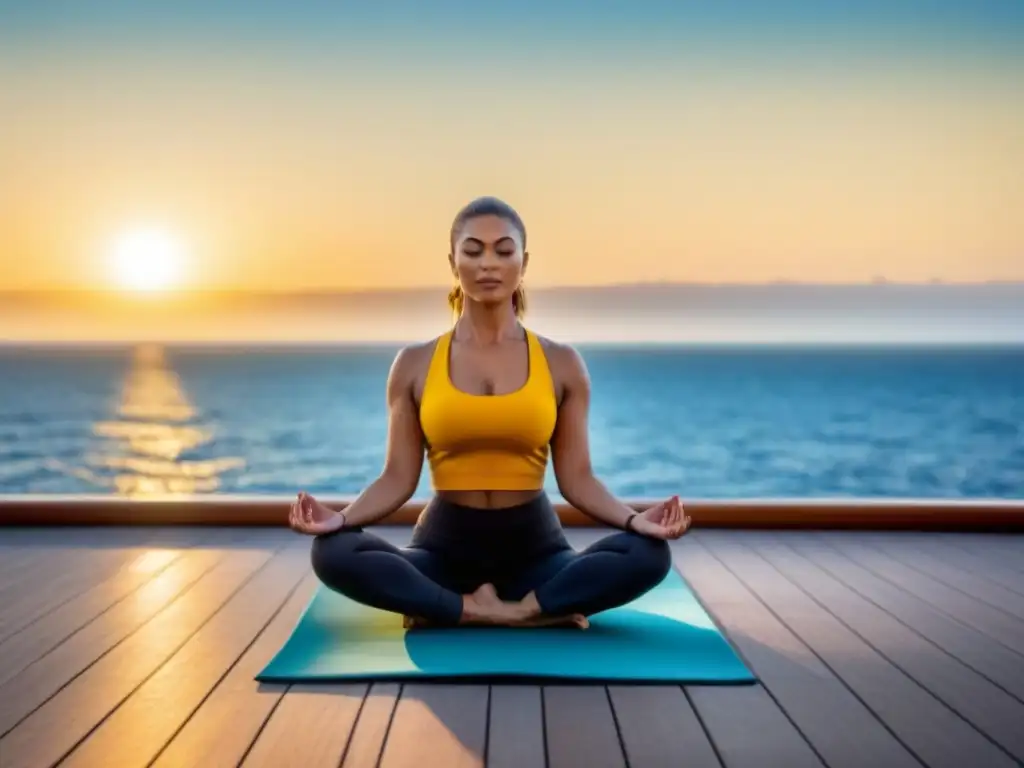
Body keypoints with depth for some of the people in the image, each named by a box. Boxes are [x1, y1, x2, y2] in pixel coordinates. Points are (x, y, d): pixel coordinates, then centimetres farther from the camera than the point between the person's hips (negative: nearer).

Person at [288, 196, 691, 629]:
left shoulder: (562, 364, 3)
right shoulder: (414, 365, 3)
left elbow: (576, 479, 0)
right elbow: (398, 478, 0)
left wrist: (634, 519, -18)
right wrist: (340, 518, -19)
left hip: (534, 547, 0)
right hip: (445, 546, 0)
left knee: (648, 554, -28)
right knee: (333, 552, -30)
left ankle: (450, 611, -21)